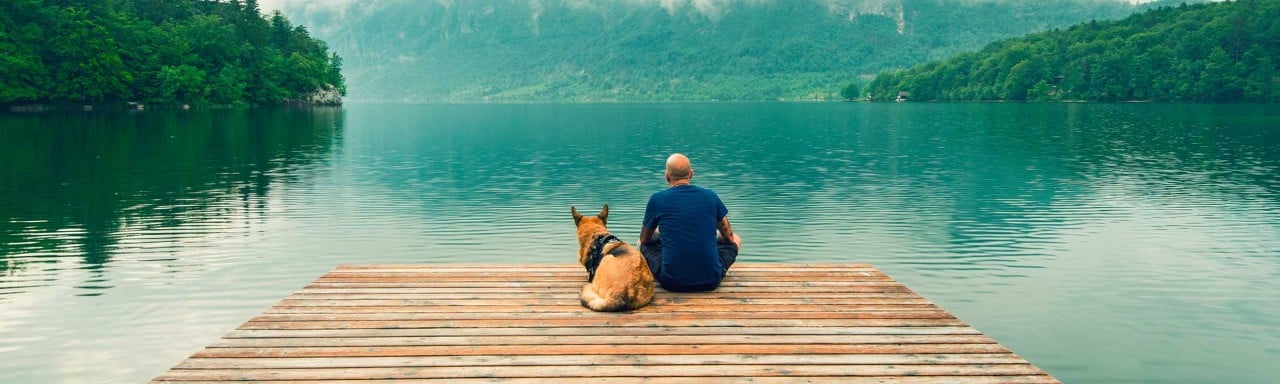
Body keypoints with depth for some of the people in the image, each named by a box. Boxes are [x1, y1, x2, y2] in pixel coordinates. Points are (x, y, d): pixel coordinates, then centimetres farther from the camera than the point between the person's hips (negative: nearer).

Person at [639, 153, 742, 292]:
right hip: (711, 280, 1)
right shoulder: (711, 196, 2)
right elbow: (729, 237, 15)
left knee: (645, 244, 27)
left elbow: (644, 239, 15)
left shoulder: (657, 199, -2)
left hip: (671, 282, 0)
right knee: (736, 240, 27)